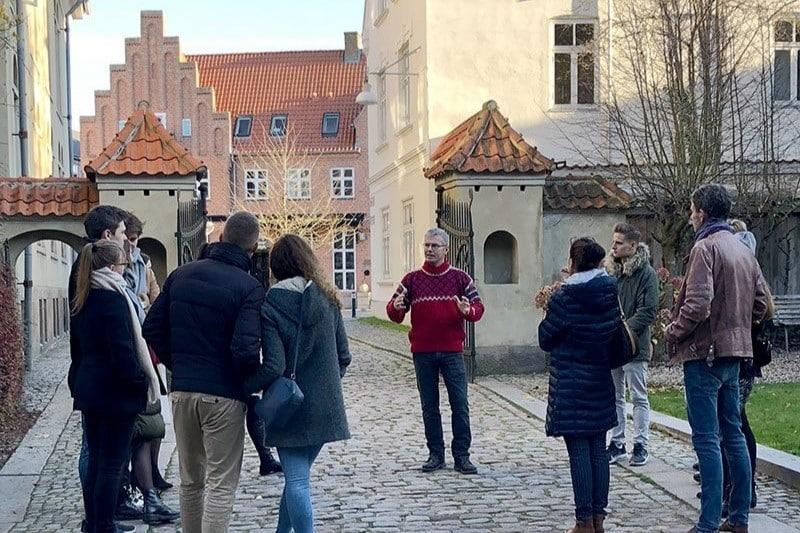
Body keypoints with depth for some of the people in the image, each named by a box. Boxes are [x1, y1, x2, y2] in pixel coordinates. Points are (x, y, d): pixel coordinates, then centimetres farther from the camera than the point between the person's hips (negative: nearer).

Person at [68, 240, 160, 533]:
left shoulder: (82, 300, 10)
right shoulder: (114, 298, -16)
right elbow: (123, 351, -20)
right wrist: (143, 383, -11)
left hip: (87, 387, 8)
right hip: (115, 391, -8)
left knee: (95, 460, 15)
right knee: (112, 463, -2)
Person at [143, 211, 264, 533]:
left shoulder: (181, 275, 6)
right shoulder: (249, 288, -12)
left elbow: (152, 329, 8)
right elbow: (245, 349, -21)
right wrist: (256, 381, -3)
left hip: (181, 391, 6)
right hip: (223, 395, -6)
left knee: (190, 480, 19)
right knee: (221, 484, 0)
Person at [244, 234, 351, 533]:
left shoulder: (270, 304, -11)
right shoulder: (327, 299, 2)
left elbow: (273, 366, -17)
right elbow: (343, 357, 6)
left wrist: (243, 389, -4)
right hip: (325, 405, 4)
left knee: (296, 480, 1)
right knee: (298, 475, 17)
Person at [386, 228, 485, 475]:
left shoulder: (460, 278, 4)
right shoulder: (412, 280, 6)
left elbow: (478, 308, 3)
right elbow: (394, 314, 3)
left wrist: (468, 310, -20)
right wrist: (396, 307, -21)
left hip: (452, 351, -1)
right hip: (422, 352, 1)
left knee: (460, 405, -3)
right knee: (429, 406, 7)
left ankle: (462, 455, 3)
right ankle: (436, 454, 16)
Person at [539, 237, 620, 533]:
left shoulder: (563, 298, -15)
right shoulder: (610, 294, 1)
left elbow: (545, 340, -6)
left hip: (570, 384, -6)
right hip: (601, 382, 6)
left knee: (579, 452, -2)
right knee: (598, 448, 11)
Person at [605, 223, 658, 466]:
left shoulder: (646, 273, -8)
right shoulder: (609, 270, 10)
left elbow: (649, 310, -13)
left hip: (633, 345, -6)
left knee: (639, 398, 3)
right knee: (614, 397, 12)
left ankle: (640, 445, 10)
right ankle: (617, 443, 20)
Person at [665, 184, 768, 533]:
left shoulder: (705, 247, -14)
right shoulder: (743, 250, 12)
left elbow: (697, 304, -23)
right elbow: (761, 303, 15)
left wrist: (673, 333, -9)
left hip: (704, 352, -8)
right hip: (734, 353, 8)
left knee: (706, 439, -6)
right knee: (733, 434, 14)